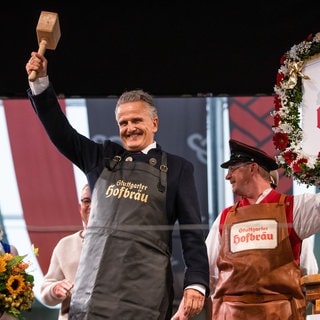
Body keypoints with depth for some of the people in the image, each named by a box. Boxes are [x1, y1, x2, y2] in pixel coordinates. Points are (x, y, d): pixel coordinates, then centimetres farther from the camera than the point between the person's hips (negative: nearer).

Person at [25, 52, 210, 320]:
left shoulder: (177, 168, 7)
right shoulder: (103, 158, 16)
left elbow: (192, 231, 3)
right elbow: (60, 130, 13)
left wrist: (196, 282, -7)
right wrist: (40, 81, 2)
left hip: (144, 290, -3)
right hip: (93, 287, 3)